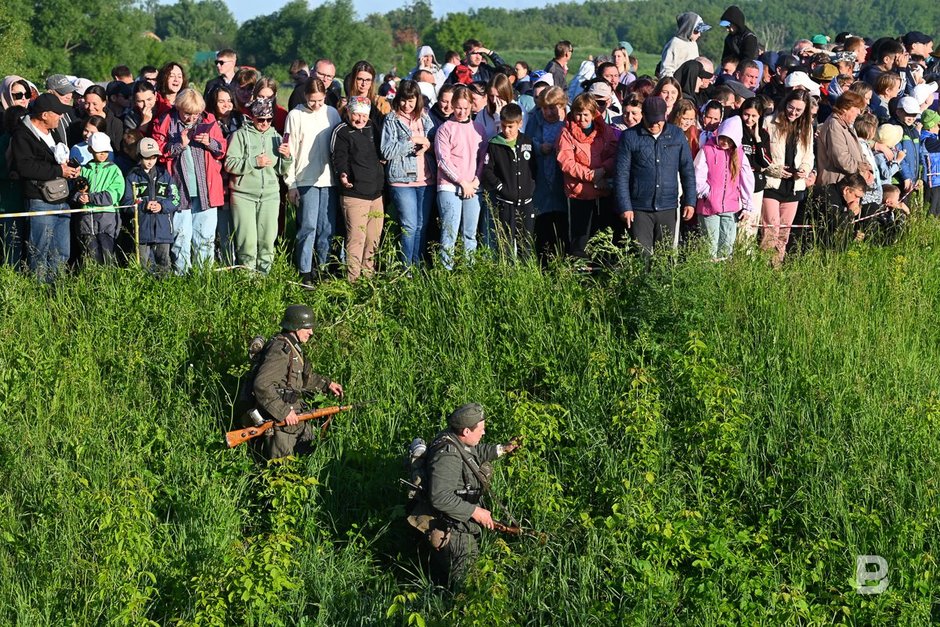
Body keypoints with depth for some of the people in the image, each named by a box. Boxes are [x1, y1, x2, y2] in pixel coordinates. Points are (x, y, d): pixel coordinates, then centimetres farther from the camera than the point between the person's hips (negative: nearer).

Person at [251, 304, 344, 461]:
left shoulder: (293, 347, 9)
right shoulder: (280, 350, -22)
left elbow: (304, 376, 27)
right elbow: (261, 385, -32)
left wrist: (327, 384, 19)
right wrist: (284, 412, -28)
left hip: (294, 415, 9)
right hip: (278, 421, -9)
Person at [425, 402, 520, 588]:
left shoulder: (457, 441, -1)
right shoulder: (447, 456, -32)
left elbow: (476, 453, 24)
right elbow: (440, 498, -37)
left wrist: (502, 449, 15)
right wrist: (475, 511, -31)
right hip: (455, 534, -10)